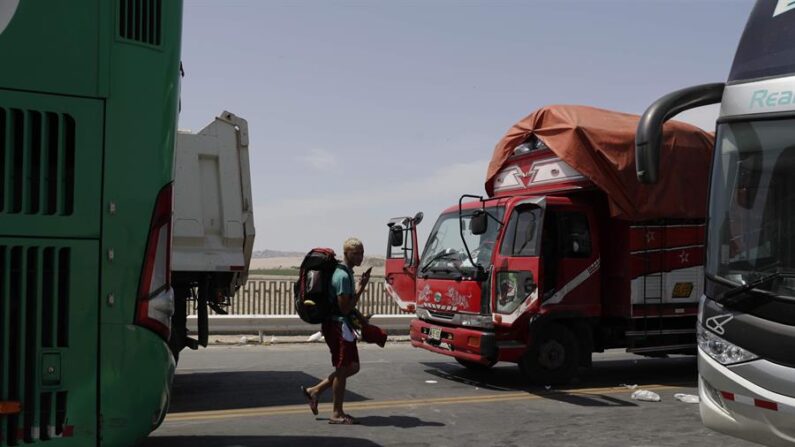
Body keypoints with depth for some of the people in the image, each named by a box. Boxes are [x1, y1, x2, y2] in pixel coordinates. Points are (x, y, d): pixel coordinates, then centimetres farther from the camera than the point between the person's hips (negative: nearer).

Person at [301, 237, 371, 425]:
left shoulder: (346, 273, 14)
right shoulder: (343, 276, -18)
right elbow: (345, 308, -20)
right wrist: (361, 288, -17)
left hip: (342, 326, 10)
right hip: (338, 326, -10)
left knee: (352, 367, 16)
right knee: (342, 370, -1)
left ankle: (314, 390, 20)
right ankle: (337, 414, 9)